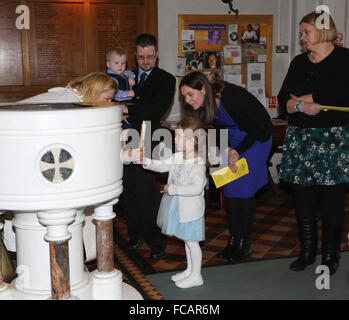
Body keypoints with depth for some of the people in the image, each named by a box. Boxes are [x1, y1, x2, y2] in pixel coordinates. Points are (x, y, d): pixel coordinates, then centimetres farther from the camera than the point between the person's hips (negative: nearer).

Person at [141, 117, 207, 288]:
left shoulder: (198, 164, -25)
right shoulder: (178, 157, 0)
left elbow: (196, 188, -35)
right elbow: (163, 165, 12)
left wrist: (173, 189, -29)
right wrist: (148, 162, -6)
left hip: (191, 208, -8)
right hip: (178, 205, 8)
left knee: (192, 241, 5)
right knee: (187, 240, 21)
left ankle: (196, 276, 21)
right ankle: (189, 269, 38)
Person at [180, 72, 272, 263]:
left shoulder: (231, 97, -30)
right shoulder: (206, 105, -7)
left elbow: (257, 127, -23)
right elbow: (221, 130, 4)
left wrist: (237, 151, -21)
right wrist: (227, 151, -14)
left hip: (256, 137, -7)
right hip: (235, 141, 7)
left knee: (243, 189, -8)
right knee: (229, 189, 3)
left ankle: (245, 244, 3)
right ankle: (233, 240, 13)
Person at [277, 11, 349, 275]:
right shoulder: (299, 62, 16)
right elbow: (283, 99, 10)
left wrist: (302, 98, -7)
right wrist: (300, 106, -12)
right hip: (300, 138, 5)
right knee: (303, 199, 6)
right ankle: (307, 251, 21)